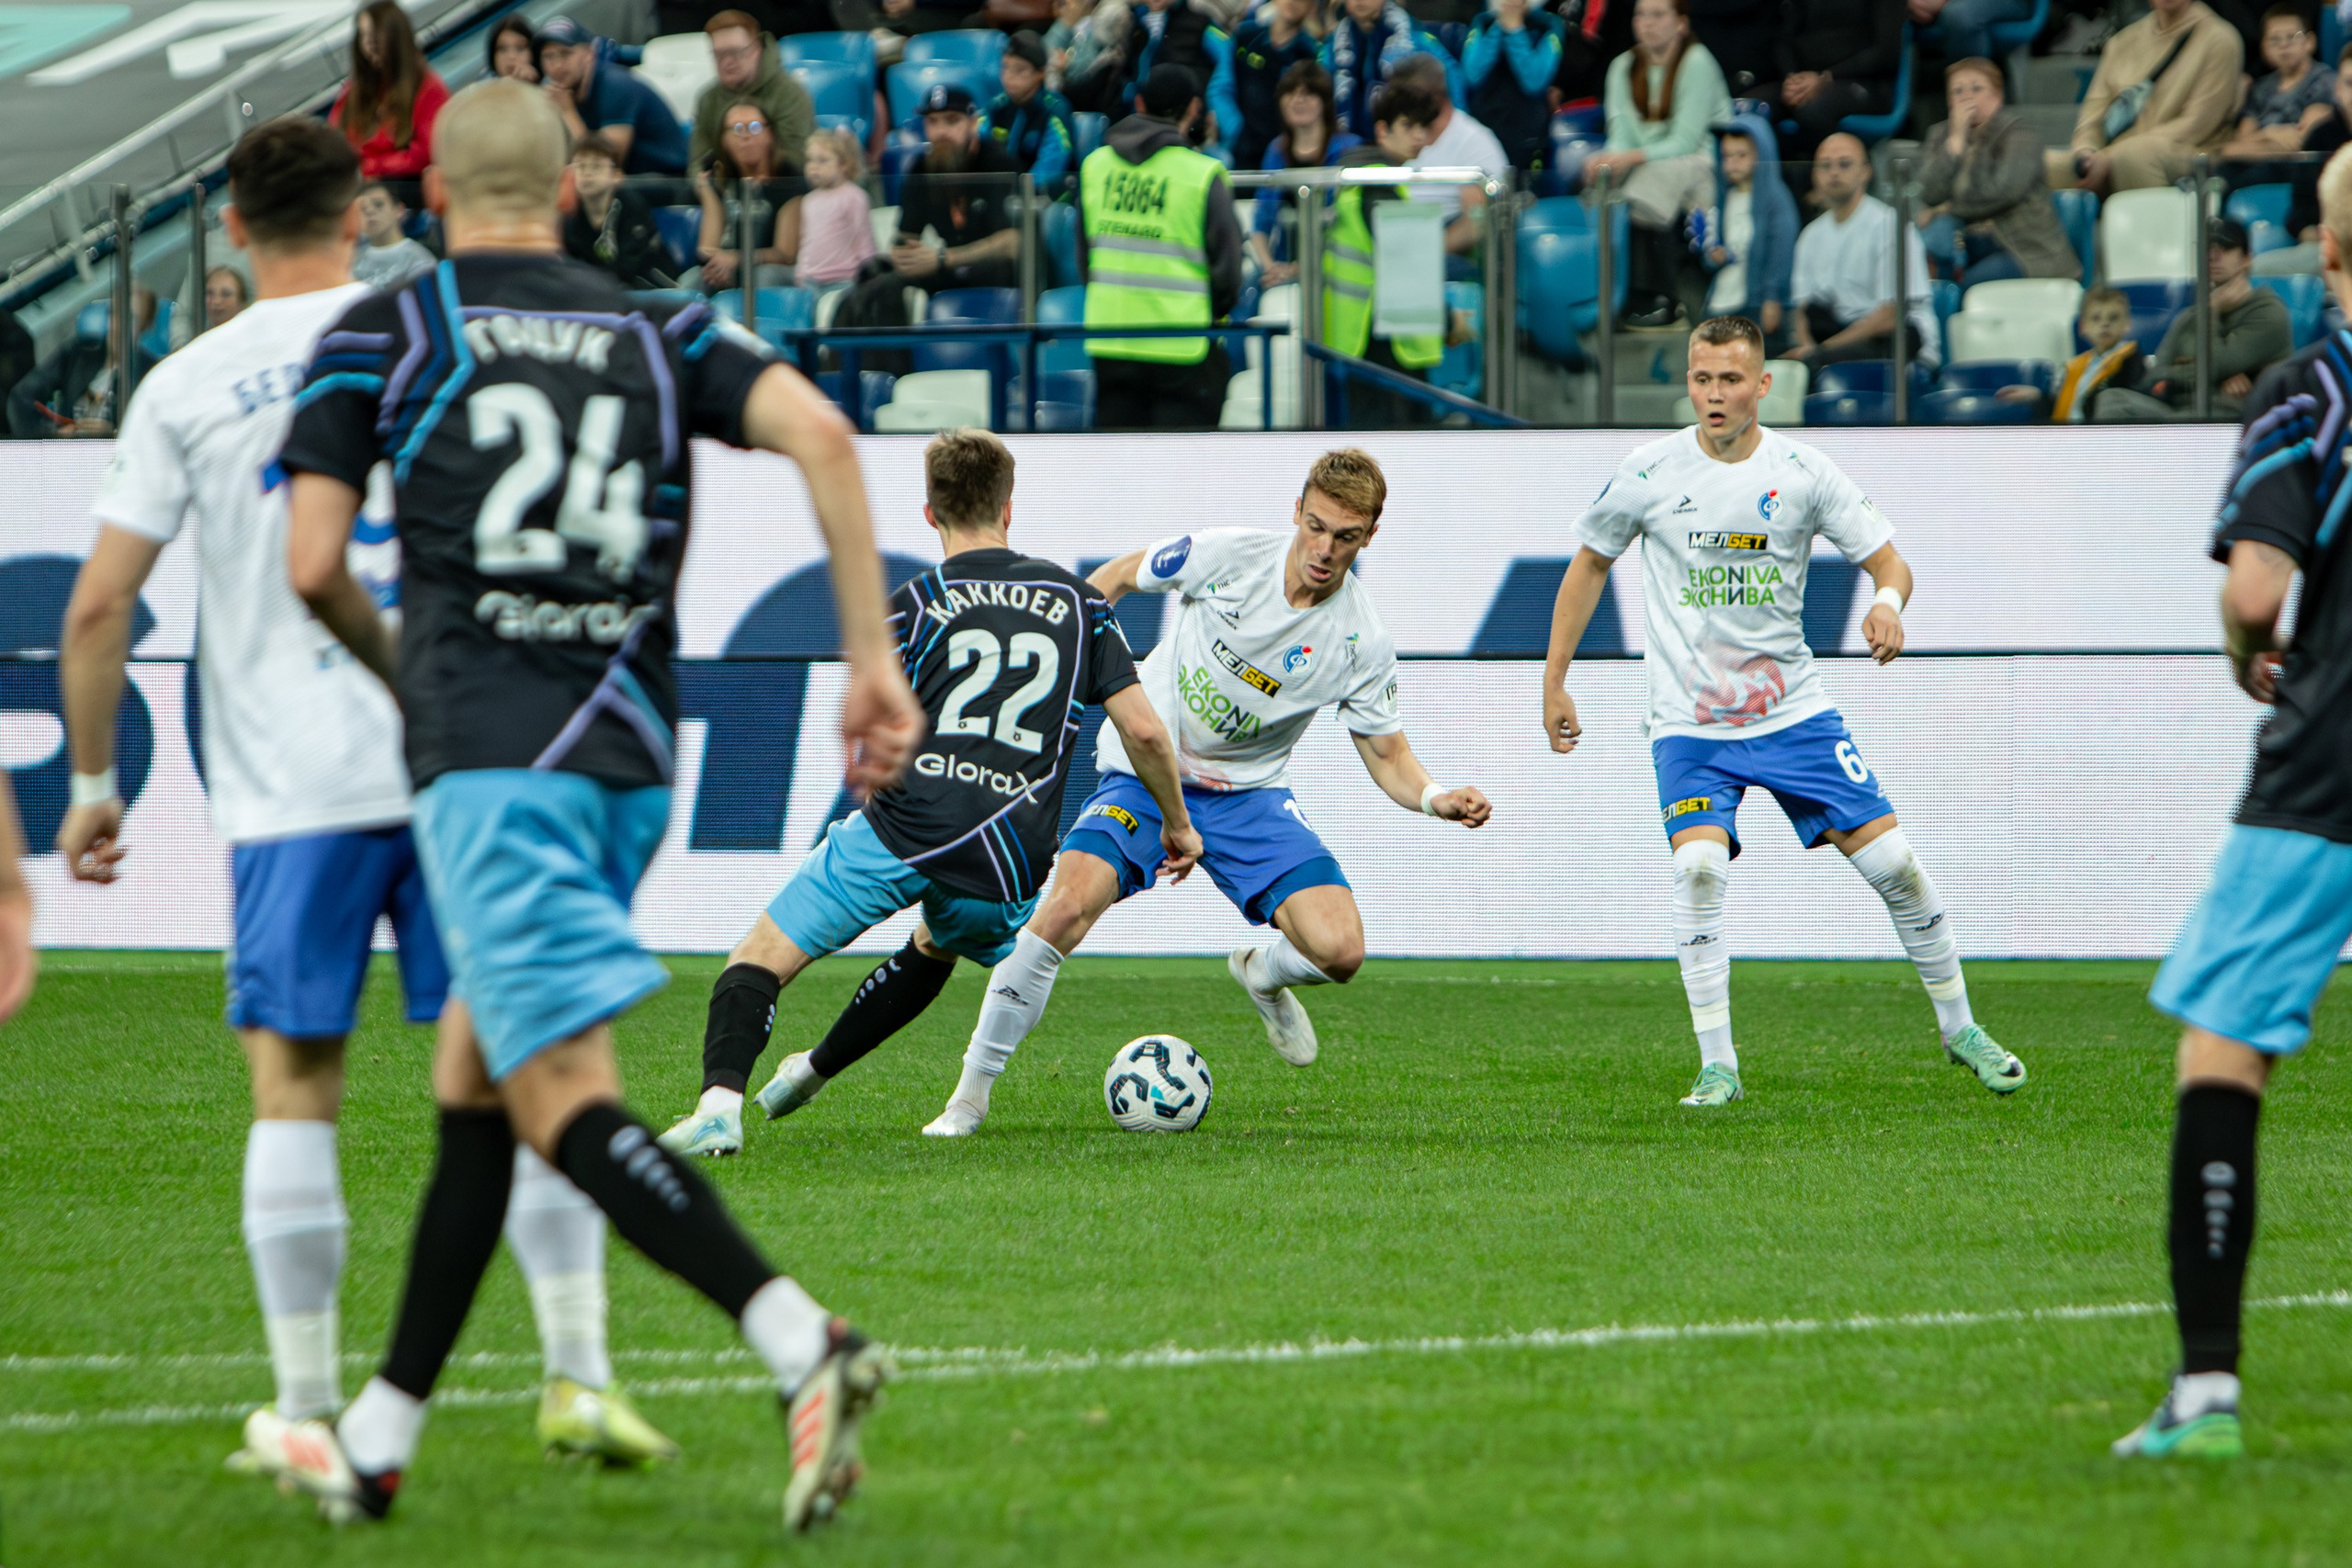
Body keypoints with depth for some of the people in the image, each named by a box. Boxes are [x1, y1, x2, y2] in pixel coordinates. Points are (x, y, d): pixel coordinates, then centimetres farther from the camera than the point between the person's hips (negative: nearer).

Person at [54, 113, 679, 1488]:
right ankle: (579, 1373, -3)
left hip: (287, 791, 0)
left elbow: (99, 606, 2)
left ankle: (306, 1410, 5)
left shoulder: (185, 388, 2)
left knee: (295, 1091, 5)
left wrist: (94, 782, 12)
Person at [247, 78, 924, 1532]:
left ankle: (801, 1340, -33)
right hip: (632, 752, 5)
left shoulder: (377, 336, 5)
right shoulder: (663, 333, 13)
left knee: (566, 1097, -12)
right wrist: (877, 660, -3)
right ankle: (377, 1440, 22)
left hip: (488, 752, -5)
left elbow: (312, 564, 0)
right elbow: (820, 431, -3)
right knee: (475, 1091, 17)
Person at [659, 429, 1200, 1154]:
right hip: (1007, 869, 4)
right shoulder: (1079, 601, 14)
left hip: (906, 830, -4)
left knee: (762, 956, 2)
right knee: (936, 948, 37)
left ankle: (721, 1100, -23)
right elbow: (1143, 729, 9)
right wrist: (1177, 823, 24)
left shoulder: (915, 605, 6)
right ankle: (811, 1072, 47)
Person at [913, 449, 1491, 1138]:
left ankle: (1261, 974, 21)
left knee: (1339, 951, -19)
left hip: (1249, 796, 2)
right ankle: (971, 1093, -15)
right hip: (1144, 773, -2)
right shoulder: (1225, 554, -15)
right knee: (1070, 904, -29)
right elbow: (1121, 575, 4)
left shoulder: (1360, 642, -11)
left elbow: (1387, 757, -2)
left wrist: (1437, 798, -22)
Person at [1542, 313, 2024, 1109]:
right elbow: (1589, 564, 9)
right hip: (1689, 722, -1)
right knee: (1699, 865, -24)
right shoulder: (1651, 472, -6)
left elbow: (1887, 558, 0)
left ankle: (1960, 1028, 19)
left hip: (1793, 709, 1)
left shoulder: (1801, 472, -5)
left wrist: (1887, 604, -24)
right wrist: (1554, 681, 8)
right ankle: (1717, 1067, -15)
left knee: (1891, 860, -2)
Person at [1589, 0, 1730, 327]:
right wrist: (1607, 159, -22)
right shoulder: (1623, 67, 7)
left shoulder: (1697, 63, -11)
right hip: (1646, 164, 5)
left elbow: (1686, 141, -17)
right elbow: (1622, 136, 1)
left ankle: (1664, 300, -24)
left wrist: (1631, 157, -29)